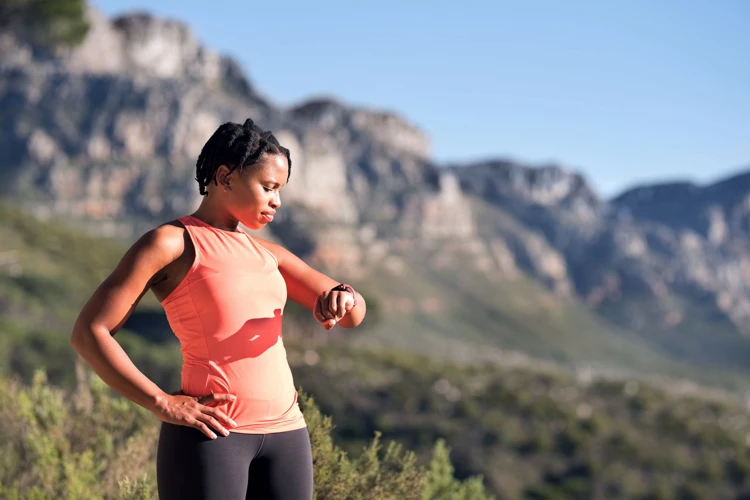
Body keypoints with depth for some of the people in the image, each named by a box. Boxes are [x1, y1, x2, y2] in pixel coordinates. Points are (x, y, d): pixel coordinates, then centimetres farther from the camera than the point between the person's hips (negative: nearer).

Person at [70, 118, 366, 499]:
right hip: (210, 435, -7)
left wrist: (341, 297, -9)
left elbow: (354, 314, 15)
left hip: (285, 433, 7)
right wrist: (164, 405, -13)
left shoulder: (266, 253, 18)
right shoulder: (171, 243, -3)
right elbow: (88, 332, -9)